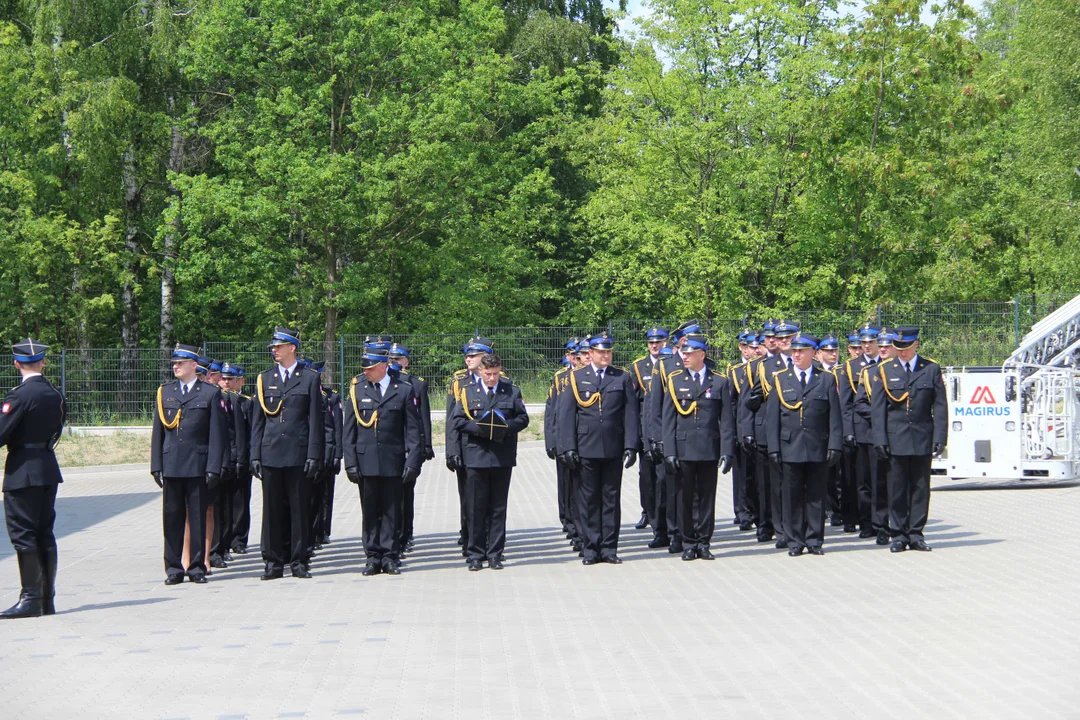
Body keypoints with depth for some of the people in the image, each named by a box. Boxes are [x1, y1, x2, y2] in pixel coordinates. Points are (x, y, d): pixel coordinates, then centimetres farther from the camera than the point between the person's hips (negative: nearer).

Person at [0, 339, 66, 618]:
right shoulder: (56, 395, 8)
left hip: (23, 472, -7)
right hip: (49, 469, 8)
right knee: (45, 534, 11)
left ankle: (30, 598, -5)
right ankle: (47, 599, 13)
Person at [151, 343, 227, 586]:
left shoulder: (211, 393, 2)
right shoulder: (164, 392, 12)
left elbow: (217, 434, -1)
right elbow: (157, 432, 11)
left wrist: (213, 468, -7)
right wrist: (156, 466, 4)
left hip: (198, 466, -3)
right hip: (171, 466, 3)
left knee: (198, 518, 2)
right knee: (172, 519, 4)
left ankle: (197, 567, 10)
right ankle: (174, 568, 10)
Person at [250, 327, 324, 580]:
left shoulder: (310, 378, 4)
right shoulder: (264, 379, 11)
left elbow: (315, 420, 1)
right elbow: (257, 421, 11)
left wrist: (313, 455, -5)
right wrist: (255, 455, 4)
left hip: (298, 453, -2)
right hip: (270, 454, 2)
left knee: (299, 509, 2)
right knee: (271, 510, 3)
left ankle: (299, 561, 8)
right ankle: (273, 562, 8)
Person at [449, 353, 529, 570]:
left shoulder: (512, 391, 8)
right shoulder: (468, 392, 6)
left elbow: (523, 418, 7)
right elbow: (456, 420, 2)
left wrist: (506, 427, -12)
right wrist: (478, 428, -13)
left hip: (503, 457, 1)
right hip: (476, 456, -1)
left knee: (498, 507, 5)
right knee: (476, 507, 1)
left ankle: (495, 554, 10)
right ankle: (476, 554, 7)